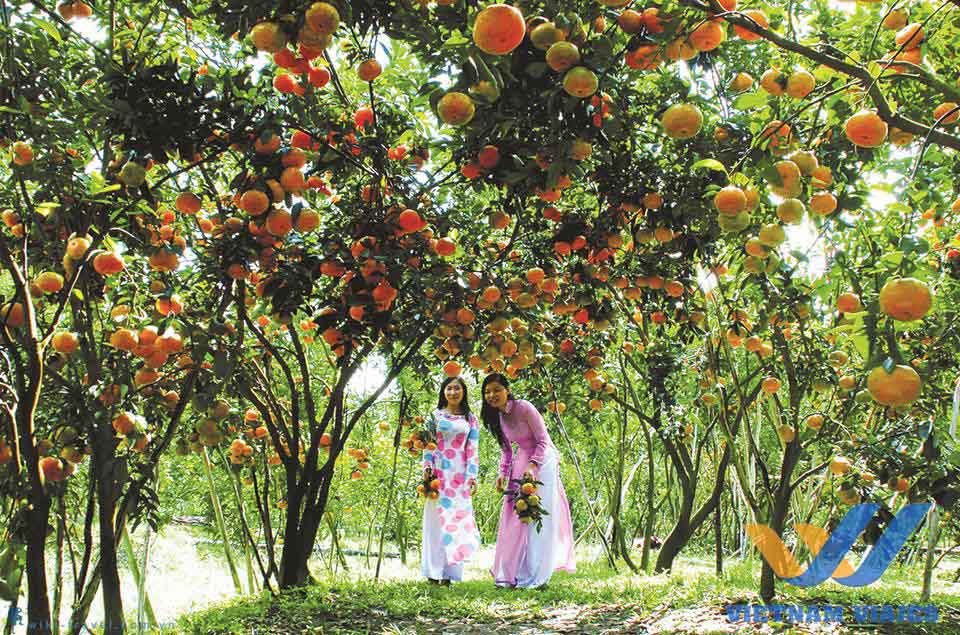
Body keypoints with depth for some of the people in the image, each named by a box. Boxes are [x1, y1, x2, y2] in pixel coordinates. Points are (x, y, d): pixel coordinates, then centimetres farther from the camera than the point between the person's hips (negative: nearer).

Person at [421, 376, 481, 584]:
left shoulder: (471, 419, 12)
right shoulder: (435, 415, 9)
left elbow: (472, 450, 8)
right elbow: (428, 444, 6)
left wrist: (472, 476, -1)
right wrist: (427, 466, -6)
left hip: (460, 474, 1)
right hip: (439, 472, -1)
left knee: (458, 518, -3)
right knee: (437, 519, -4)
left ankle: (448, 571, 0)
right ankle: (434, 570, 0)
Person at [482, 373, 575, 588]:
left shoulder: (524, 408, -18)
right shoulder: (496, 417, 4)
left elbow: (543, 440, -16)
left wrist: (532, 467, -26)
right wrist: (503, 473, 1)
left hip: (542, 462, -7)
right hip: (521, 464, 7)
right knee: (514, 518, 3)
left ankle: (535, 576, -1)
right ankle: (513, 573, 10)